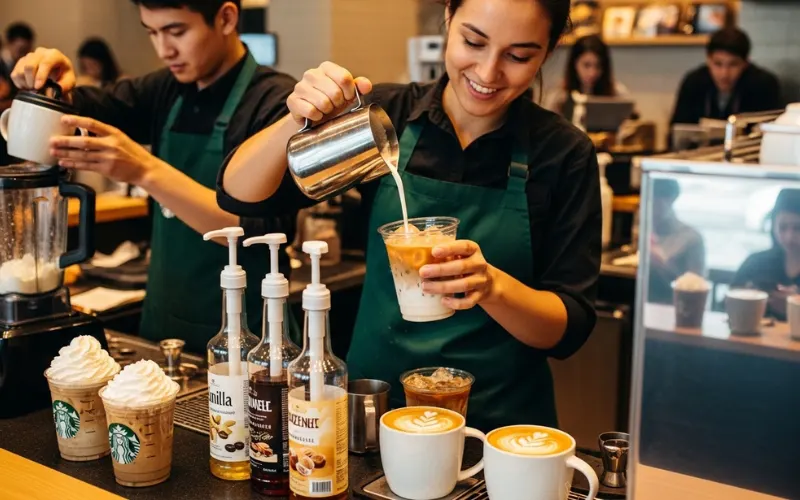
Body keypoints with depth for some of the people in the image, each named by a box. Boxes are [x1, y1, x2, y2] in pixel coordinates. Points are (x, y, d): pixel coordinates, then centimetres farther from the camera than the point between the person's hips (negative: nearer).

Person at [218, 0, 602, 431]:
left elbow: (571, 327, -8)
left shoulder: (565, 154, -6)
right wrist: (298, 120, -24)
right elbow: (238, 196, -6)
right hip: (372, 410, 1)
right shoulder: (386, 114, -3)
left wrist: (492, 286, -27)